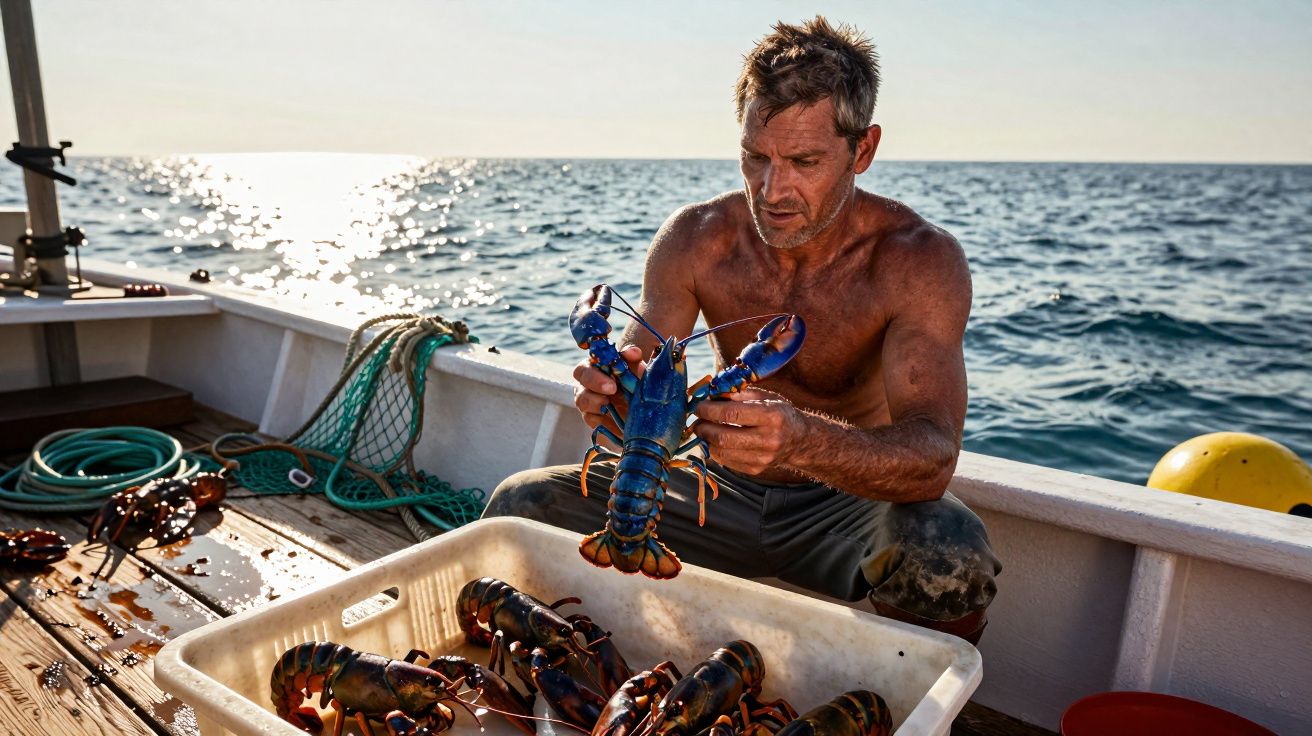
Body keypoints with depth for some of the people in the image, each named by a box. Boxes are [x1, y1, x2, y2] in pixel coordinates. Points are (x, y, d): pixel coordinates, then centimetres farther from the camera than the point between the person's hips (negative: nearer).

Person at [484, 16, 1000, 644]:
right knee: (520, 505, -12)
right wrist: (615, 397, -37)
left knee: (950, 553, -36)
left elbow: (932, 457, -31)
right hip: (724, 496, 3)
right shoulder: (696, 239, -10)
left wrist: (805, 441, -51)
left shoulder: (918, 259, -19)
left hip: (848, 506, -2)